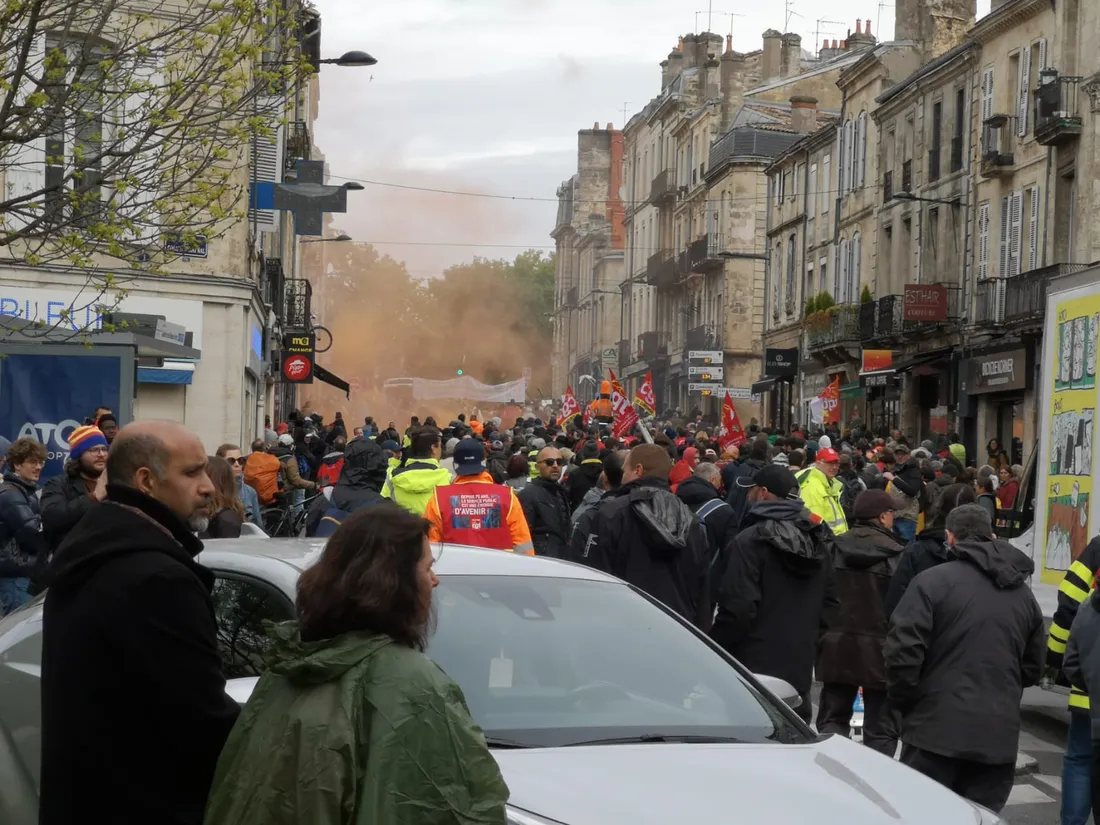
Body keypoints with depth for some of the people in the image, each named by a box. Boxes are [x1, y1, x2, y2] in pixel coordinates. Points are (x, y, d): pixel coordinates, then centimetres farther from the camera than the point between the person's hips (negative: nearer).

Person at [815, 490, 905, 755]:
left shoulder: (835, 549, 0)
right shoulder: (896, 555, -11)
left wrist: (820, 636, 13)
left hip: (837, 646, 3)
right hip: (879, 650, -3)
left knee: (833, 718, 13)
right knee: (880, 728, 5)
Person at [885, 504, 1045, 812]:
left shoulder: (934, 581, -6)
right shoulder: (1024, 594, 12)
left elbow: (903, 651, -12)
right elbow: (1032, 668, 18)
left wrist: (903, 701, 3)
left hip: (938, 729, -4)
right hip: (999, 736, 5)